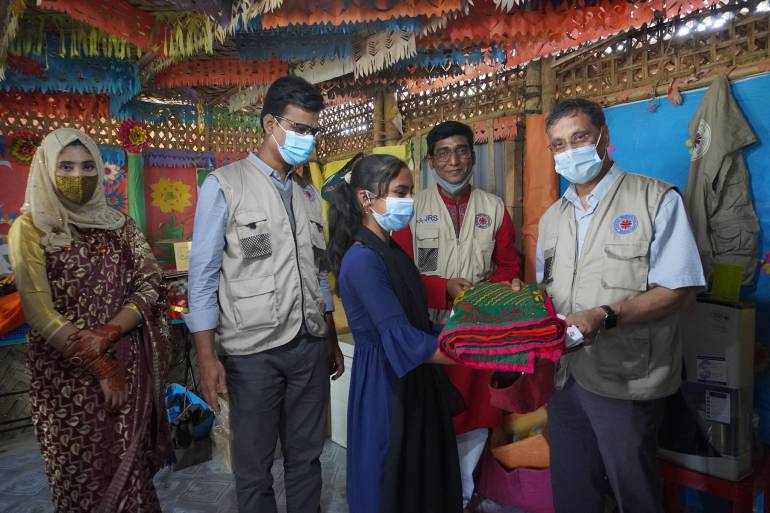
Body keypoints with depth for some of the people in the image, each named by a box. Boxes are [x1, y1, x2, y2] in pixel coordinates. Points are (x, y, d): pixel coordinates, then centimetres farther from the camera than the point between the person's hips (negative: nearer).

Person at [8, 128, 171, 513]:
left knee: (130, 469, 9)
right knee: (81, 472, 9)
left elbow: (150, 285, -1)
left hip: (127, 366, 2)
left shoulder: (117, 224, 6)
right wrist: (98, 365, -13)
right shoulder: (30, 227, -3)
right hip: (66, 373, -2)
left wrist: (107, 334, -16)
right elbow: (40, 313, -11)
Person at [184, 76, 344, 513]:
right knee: (255, 466, 13)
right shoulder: (225, 185, -5)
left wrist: (333, 342, 14)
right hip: (253, 351, -4)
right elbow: (204, 276, -7)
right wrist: (207, 357, -11)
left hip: (311, 348, 5)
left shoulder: (309, 194, 11)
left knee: (307, 458, 16)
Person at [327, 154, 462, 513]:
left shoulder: (392, 251, 7)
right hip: (385, 386, -8)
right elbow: (401, 338, -28)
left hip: (415, 381, 9)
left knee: (422, 478, 21)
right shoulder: (362, 259, -21)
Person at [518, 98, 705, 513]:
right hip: (566, 376, 6)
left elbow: (680, 291, -14)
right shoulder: (552, 218, 12)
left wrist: (604, 316, -26)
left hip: (625, 382, -5)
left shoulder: (656, 199, -7)